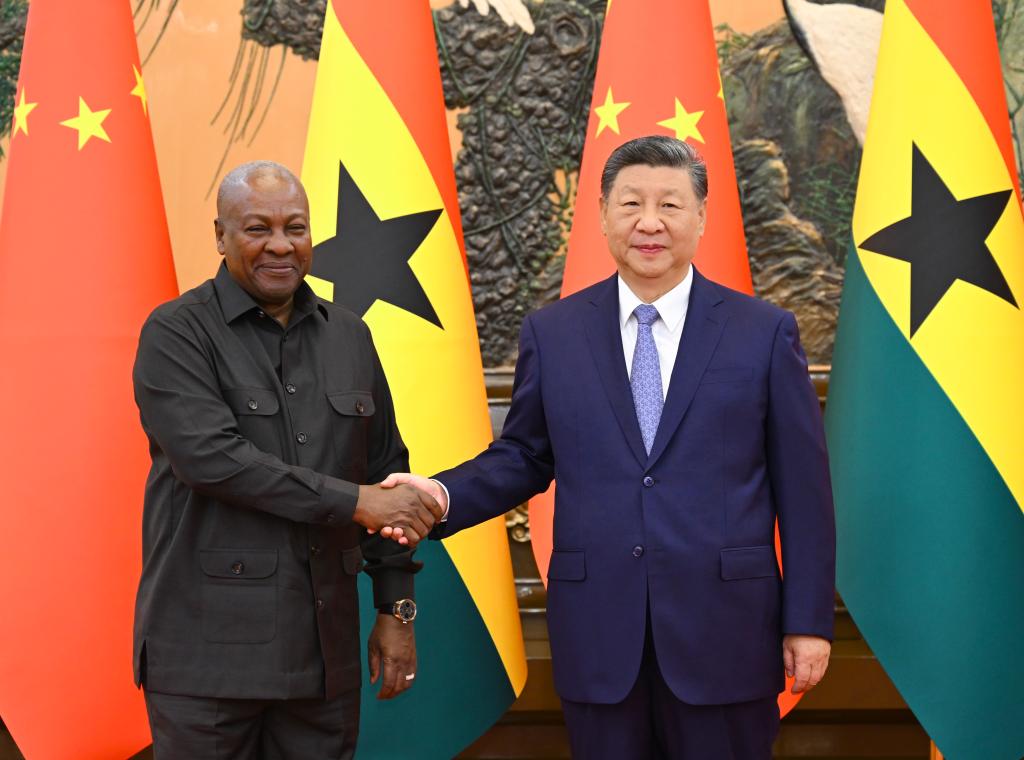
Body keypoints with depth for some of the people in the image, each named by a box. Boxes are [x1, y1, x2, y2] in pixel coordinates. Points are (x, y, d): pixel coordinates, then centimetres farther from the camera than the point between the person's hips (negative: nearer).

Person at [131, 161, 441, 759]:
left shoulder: (349, 336, 11)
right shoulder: (176, 334, -4)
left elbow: (386, 471, 14)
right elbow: (211, 458, -18)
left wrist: (397, 608, 10)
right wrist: (353, 503, -18)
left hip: (324, 646, 4)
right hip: (208, 650, -4)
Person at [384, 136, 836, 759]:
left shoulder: (765, 333, 0)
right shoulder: (552, 333, 5)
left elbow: (803, 488, 1)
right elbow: (524, 457, 11)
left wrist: (809, 620, -1)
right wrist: (444, 496, -8)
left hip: (725, 633, -1)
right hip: (598, 635, 1)